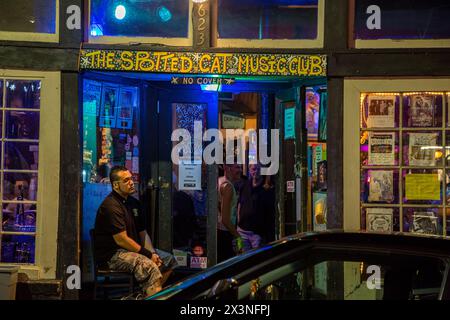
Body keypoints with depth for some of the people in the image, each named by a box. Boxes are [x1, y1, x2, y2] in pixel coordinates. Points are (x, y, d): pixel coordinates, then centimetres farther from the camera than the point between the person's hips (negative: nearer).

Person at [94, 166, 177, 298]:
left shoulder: (133, 202, 13)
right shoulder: (111, 206, -17)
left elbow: (142, 232, 15)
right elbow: (122, 240, -21)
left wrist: (152, 253, -3)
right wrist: (148, 255, -16)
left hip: (134, 248, 10)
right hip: (113, 255, -10)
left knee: (169, 260, 7)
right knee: (149, 266, -32)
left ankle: (152, 293, 7)